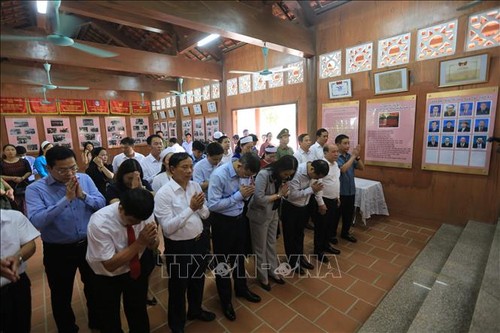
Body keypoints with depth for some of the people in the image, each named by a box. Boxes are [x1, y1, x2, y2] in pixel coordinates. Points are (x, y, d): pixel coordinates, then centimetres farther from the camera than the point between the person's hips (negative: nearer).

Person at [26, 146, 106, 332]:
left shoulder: (85, 179, -4)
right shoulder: (35, 189, -13)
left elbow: (102, 204, -8)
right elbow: (36, 221, -25)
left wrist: (83, 195, -23)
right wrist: (66, 199, -30)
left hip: (89, 244, 3)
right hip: (58, 251, -2)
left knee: (94, 287, 22)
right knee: (61, 295, 19)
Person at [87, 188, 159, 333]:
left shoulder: (144, 213, -23)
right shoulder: (99, 223, -33)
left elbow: (153, 246, -10)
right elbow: (110, 265, -28)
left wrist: (152, 239, -32)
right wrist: (139, 242, -37)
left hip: (136, 269, 3)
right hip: (107, 277, -2)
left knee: (139, 314, 21)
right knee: (110, 321, 19)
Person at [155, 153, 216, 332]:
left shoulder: (195, 186, -4)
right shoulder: (163, 193, -21)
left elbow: (206, 215, 2)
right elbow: (168, 228, -25)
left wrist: (200, 206, -20)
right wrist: (190, 208, -30)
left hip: (199, 241, 6)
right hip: (178, 247, -5)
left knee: (198, 279, 27)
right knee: (178, 286, 18)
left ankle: (195, 310, 57)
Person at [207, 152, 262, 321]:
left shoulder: (241, 173, -6)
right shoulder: (219, 175, -26)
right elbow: (212, 205, -28)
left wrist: (247, 193, -15)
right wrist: (239, 195, -28)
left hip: (238, 219, 7)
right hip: (222, 223, -6)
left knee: (239, 256, 25)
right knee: (223, 261, 14)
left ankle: (241, 289, 50)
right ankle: (225, 299, 38)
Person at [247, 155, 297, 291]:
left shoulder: (281, 176, -4)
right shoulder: (263, 174, -27)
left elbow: (283, 193, 5)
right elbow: (259, 199, -32)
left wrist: (284, 192, -19)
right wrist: (279, 194, -22)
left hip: (273, 213, 7)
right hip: (259, 215, -7)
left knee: (271, 244, 21)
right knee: (260, 248, 11)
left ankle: (273, 272, 40)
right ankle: (262, 277, 31)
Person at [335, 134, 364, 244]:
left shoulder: (350, 156, 5)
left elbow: (361, 167, 3)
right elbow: (343, 169, -28)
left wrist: (357, 156, -13)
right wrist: (353, 156, -23)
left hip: (350, 191, 7)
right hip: (339, 192, -6)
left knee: (349, 214, 18)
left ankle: (345, 233, 36)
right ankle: (332, 234, 26)